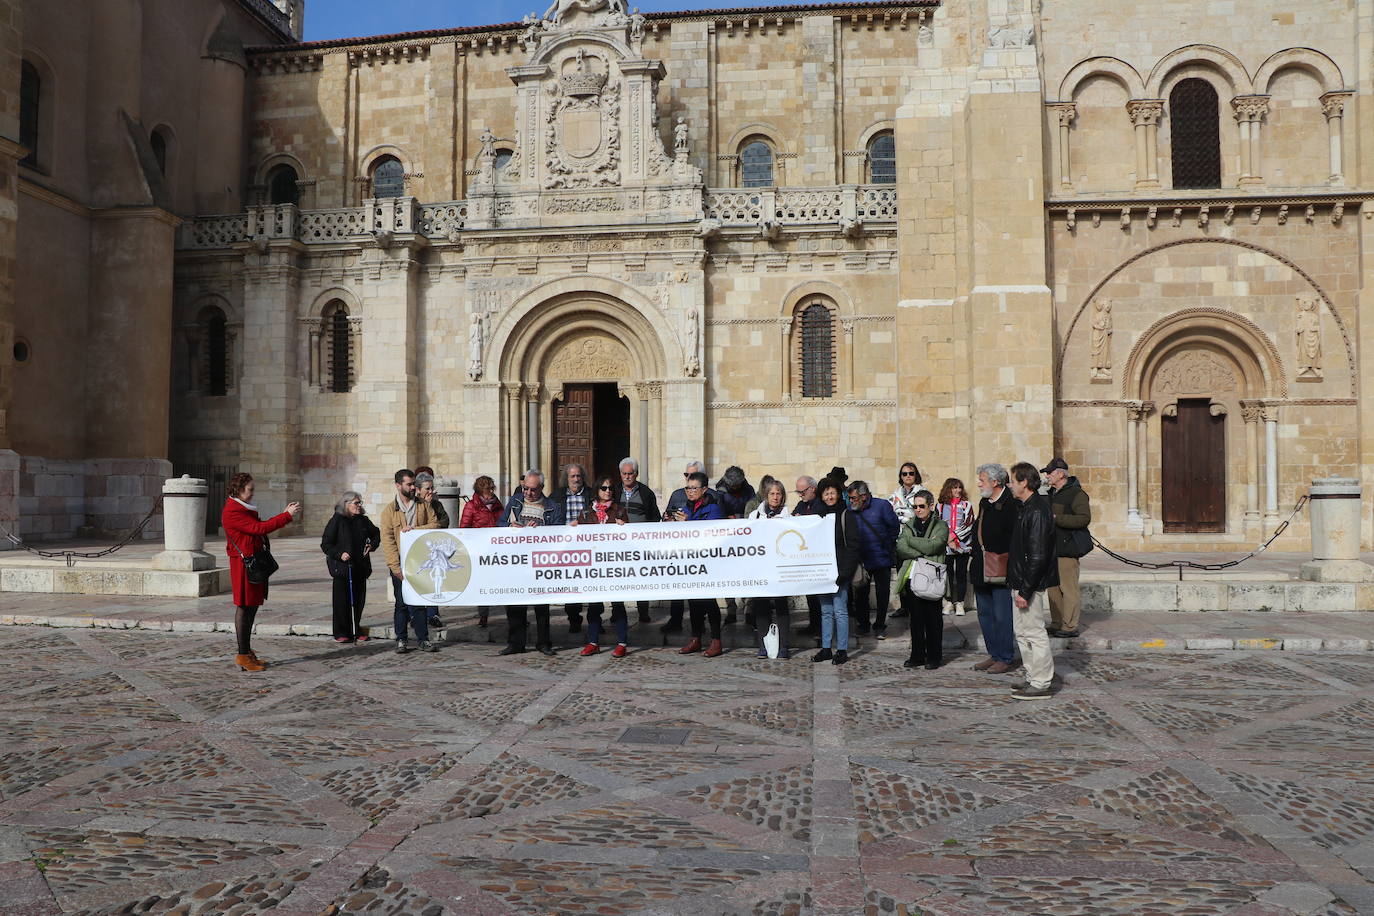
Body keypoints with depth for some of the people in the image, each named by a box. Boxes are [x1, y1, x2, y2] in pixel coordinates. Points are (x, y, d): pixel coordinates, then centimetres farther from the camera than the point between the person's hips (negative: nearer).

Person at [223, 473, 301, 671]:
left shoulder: (243, 509, 19)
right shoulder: (232, 512, -15)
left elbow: (261, 527, 18)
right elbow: (259, 528, -22)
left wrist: (286, 514, 10)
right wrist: (287, 515, -19)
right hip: (244, 564, -10)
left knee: (251, 607, 13)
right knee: (244, 607, -5)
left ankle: (247, 651, 20)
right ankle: (242, 655, -1)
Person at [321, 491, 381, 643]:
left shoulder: (363, 520, 8)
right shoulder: (336, 521, -5)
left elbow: (376, 534, 23)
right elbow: (326, 544, -5)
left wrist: (372, 545, 4)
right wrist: (339, 554, -19)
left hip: (360, 568, 4)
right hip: (342, 568, -4)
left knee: (359, 601, 8)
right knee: (342, 601, -1)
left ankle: (357, 631, 18)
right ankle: (341, 633, 8)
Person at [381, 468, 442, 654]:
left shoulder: (423, 505, 9)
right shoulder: (389, 510, 1)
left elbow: (435, 524, 1)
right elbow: (387, 540, -4)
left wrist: (415, 529, -14)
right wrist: (396, 567, -11)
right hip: (400, 563, -1)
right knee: (402, 602, 5)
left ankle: (423, 639, 10)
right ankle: (401, 640, 13)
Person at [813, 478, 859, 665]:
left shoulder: (846, 515, -3)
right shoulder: (819, 515, 13)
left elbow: (853, 545, -8)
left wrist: (845, 571, -15)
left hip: (839, 571, -6)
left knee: (839, 610, -4)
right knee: (826, 611, 9)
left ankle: (842, 650, 2)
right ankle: (826, 649, 14)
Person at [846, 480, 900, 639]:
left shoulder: (881, 506, -10)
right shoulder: (849, 510, -2)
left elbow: (894, 526, -1)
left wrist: (888, 546, 4)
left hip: (881, 559, -2)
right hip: (860, 560, 2)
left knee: (883, 593, 6)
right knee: (860, 594, 7)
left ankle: (880, 626, 19)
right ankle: (863, 625, 22)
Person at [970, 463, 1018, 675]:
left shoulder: (1011, 504, -13)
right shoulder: (984, 503, 14)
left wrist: (1009, 565, -18)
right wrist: (974, 557, 16)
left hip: (1001, 570, -9)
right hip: (982, 568, 9)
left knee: (1003, 616, -2)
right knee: (985, 613, 14)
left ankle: (1005, 659, 7)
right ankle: (994, 655, 24)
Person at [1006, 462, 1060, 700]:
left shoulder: (1037, 511, -19)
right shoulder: (1027, 507, 13)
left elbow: (1037, 556, -23)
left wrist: (1025, 590, -22)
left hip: (1030, 583, -10)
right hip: (1021, 582, 10)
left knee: (1034, 633, -2)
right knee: (1022, 631, 16)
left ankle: (1040, 684, 6)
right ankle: (1034, 678, 26)